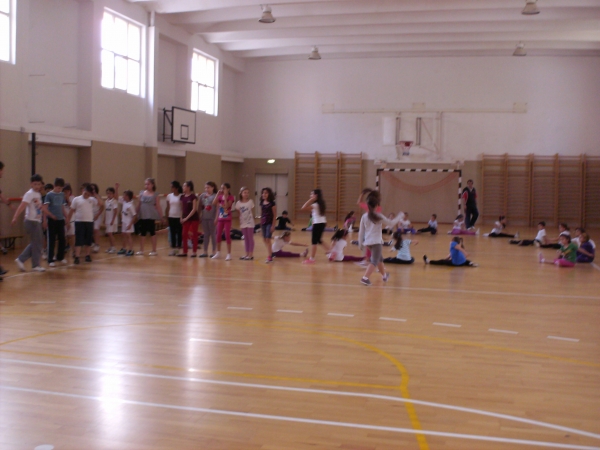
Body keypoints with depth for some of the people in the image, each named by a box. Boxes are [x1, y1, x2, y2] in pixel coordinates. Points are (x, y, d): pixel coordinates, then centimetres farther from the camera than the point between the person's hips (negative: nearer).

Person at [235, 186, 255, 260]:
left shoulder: (250, 201, -7)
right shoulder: (238, 203, -2)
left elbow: (252, 212, -1)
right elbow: (239, 214, 5)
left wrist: (252, 220, -3)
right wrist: (239, 224, 5)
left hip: (250, 223, -3)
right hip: (243, 223, 3)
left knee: (250, 238, 1)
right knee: (246, 239, 11)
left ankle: (251, 255, 4)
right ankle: (247, 254, 18)